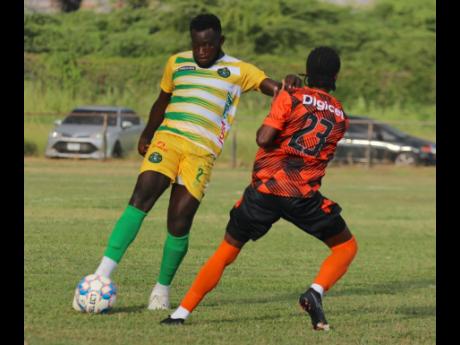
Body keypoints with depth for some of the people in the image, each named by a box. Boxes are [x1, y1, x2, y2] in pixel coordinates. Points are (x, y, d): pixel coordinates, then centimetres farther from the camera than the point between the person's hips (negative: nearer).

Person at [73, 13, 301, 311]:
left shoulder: (238, 71, 8)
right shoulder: (177, 63, 16)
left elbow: (275, 88, -2)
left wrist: (290, 84, -24)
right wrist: (146, 135, 31)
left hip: (202, 153, -1)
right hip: (167, 139, 1)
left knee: (179, 224, -8)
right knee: (141, 199, -21)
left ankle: (163, 287, 13)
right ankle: (104, 273, -26)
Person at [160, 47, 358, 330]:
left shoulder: (290, 98, 1)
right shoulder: (340, 118, 13)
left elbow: (264, 138, -9)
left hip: (263, 188, 0)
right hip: (304, 196, 0)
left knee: (226, 251, 14)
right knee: (346, 248, 16)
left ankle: (183, 312, 8)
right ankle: (316, 292, -12)